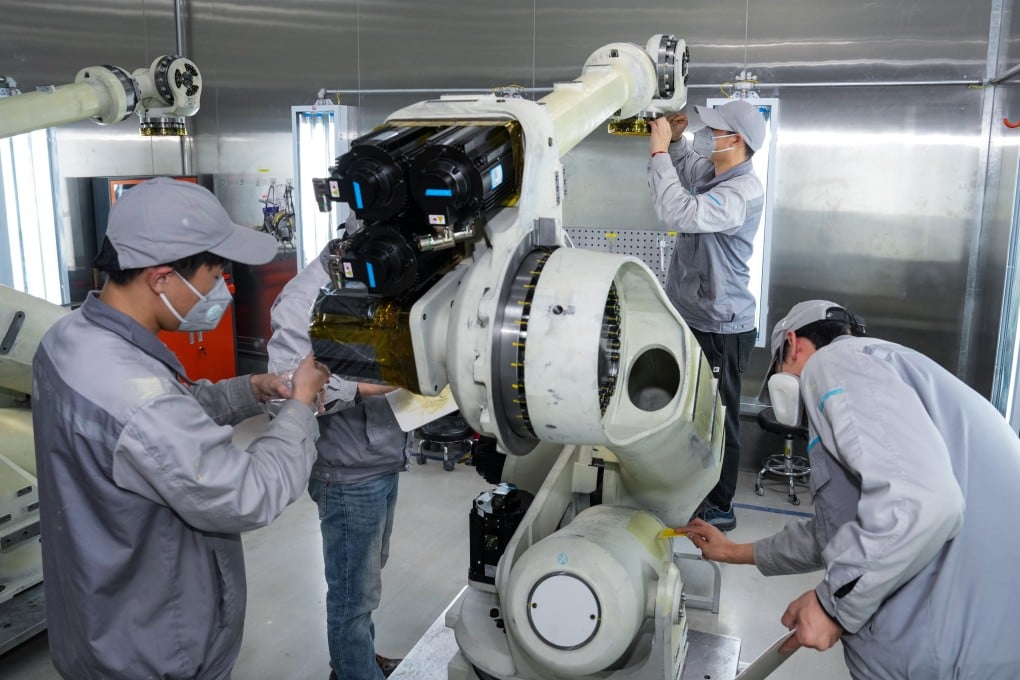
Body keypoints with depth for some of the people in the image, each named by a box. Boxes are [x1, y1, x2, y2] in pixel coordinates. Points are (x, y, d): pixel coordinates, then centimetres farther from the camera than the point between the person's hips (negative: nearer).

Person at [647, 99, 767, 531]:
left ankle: (719, 508, 19)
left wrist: (660, 150, -28)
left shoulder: (742, 192, -24)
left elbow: (678, 213, -38)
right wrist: (675, 139, 6)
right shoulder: (711, 171, 4)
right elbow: (685, 167, 27)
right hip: (694, 316, 10)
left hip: (720, 329, -10)